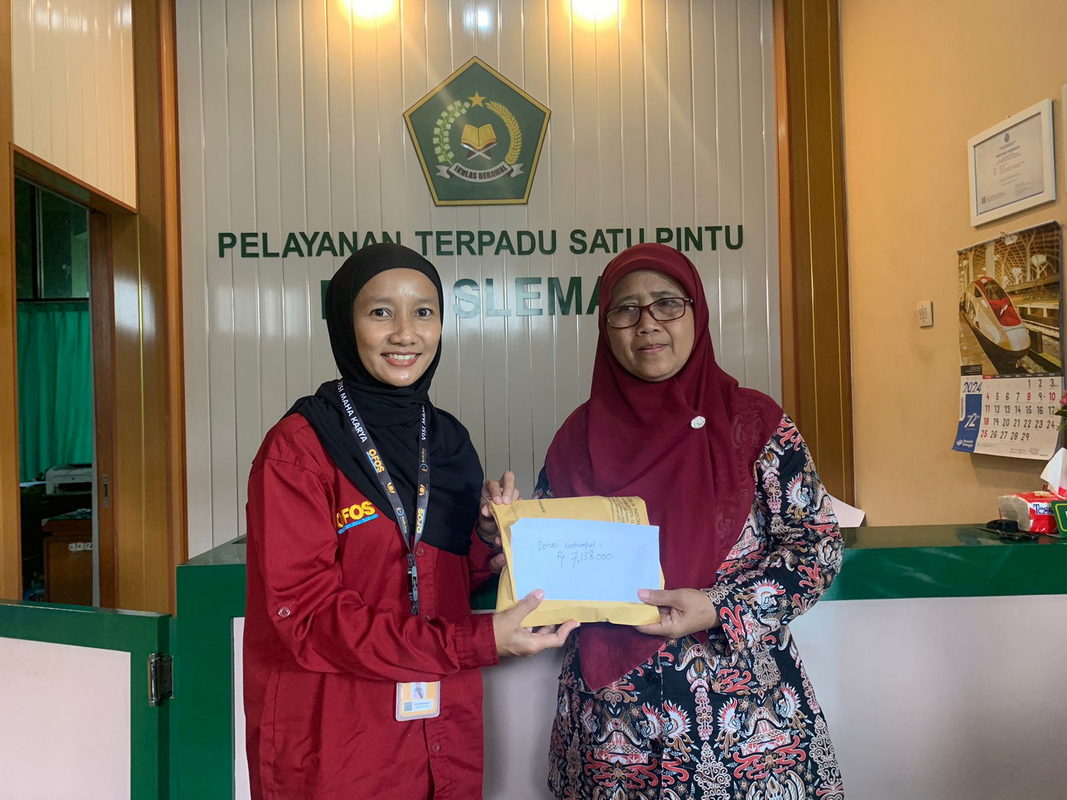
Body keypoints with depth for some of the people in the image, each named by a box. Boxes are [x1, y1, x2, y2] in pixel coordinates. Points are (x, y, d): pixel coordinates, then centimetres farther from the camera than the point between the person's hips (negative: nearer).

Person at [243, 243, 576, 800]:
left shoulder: (449, 442, 4)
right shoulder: (298, 449, -13)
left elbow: (453, 586, 9)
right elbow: (307, 614, -17)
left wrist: (489, 539, -12)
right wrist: (478, 643, -22)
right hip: (333, 749, -5)